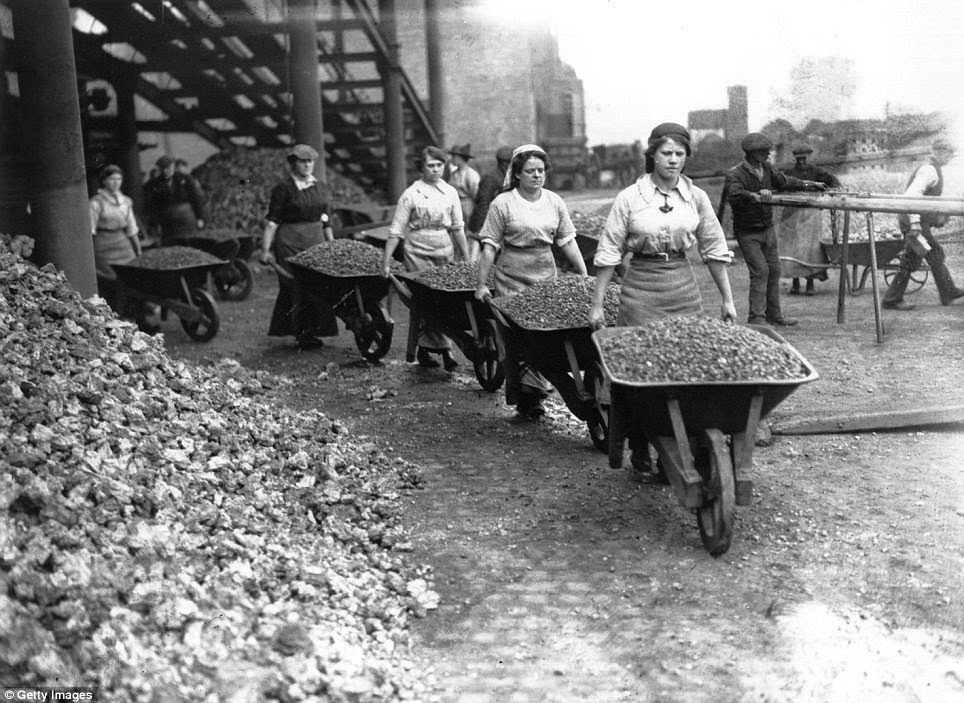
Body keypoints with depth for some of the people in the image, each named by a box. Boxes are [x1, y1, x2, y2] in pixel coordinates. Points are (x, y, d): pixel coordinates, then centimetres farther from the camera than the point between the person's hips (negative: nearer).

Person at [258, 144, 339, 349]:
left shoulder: (317, 186, 14)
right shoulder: (283, 189, -6)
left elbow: (325, 219, 19)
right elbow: (272, 222, -9)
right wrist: (265, 249, -14)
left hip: (316, 240, 6)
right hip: (291, 243, -6)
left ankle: (313, 331, 13)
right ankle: (301, 334, 0)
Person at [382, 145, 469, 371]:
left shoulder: (450, 192, 8)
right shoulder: (411, 194, -3)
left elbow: (458, 228, 12)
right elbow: (396, 231, -4)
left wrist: (467, 259, 10)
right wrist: (386, 261, -9)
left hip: (445, 253, 4)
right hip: (418, 254, -4)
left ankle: (425, 348, 12)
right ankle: (444, 349, -1)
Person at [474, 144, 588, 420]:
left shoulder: (554, 202, 7)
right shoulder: (503, 203, -5)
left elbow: (568, 241, 9)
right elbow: (490, 246, -5)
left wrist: (584, 275, 4)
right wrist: (481, 284, -8)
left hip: (546, 276, 4)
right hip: (512, 279, -4)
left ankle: (535, 390, 11)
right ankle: (525, 395, 3)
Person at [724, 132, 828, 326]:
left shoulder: (767, 169, 2)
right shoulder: (735, 175, -19)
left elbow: (784, 182, 19)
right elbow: (734, 195, -39)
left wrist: (809, 185, 22)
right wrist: (755, 196, -54)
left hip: (768, 229, 7)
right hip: (747, 233, -7)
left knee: (773, 271, 10)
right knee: (760, 271, -15)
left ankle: (774, 315, 21)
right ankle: (756, 318, -9)